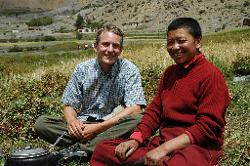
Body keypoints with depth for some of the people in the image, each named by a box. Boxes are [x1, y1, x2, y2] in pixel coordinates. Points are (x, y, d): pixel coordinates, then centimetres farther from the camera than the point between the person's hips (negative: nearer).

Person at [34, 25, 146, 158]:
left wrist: (98, 127, -24)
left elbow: (135, 108, -16)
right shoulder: (82, 69, 2)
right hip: (83, 125, 2)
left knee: (138, 119, -34)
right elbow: (69, 105, 6)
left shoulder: (129, 70, -6)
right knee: (41, 123, -16)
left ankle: (76, 148, -26)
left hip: (114, 126, -2)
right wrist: (72, 120, -20)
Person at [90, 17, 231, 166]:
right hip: (163, 140, 7)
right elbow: (155, 109, 15)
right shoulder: (170, 72, 17)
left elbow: (207, 127, -13)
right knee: (102, 150, -6)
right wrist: (135, 139, -2)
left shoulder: (211, 75, -6)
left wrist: (165, 148, -20)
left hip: (197, 146, -7)